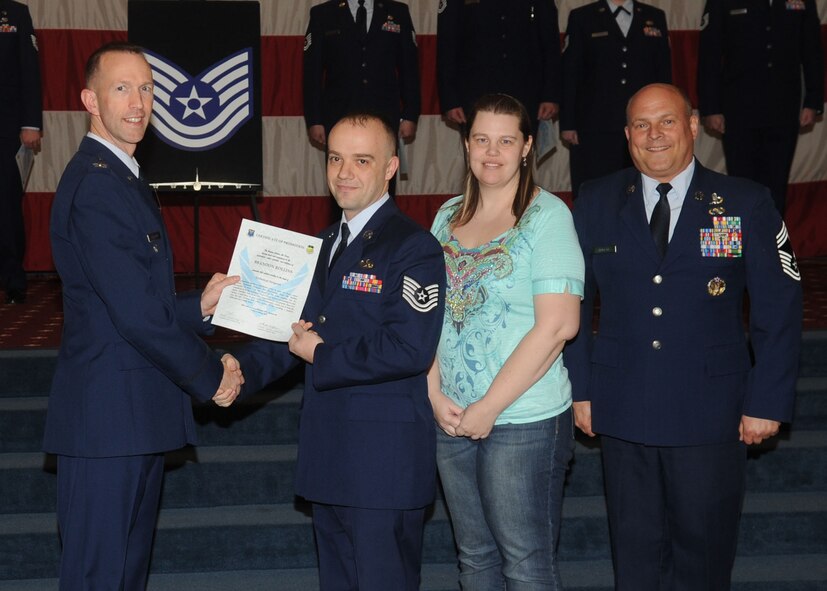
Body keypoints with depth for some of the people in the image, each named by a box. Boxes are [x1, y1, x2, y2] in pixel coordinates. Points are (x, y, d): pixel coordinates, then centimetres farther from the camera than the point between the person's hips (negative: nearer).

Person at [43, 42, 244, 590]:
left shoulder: (125, 180, 17)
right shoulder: (95, 185, -17)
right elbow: (135, 313, -21)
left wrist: (199, 307, 3)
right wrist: (210, 377, -10)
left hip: (137, 416, 10)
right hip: (108, 418, -10)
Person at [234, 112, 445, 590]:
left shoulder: (413, 248, -13)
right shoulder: (327, 245, 15)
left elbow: (411, 349, -24)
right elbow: (300, 326, 18)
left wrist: (322, 357, -15)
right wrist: (243, 371, 2)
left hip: (386, 463, -9)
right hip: (331, 458, 9)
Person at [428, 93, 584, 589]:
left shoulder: (548, 215, -8)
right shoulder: (449, 216, 9)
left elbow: (558, 326, -15)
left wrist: (489, 407, -15)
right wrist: (435, 394, -3)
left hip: (524, 420, -5)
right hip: (452, 418, 5)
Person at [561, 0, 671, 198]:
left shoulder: (655, 17, 13)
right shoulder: (581, 18, 6)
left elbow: (664, 73, 13)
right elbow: (569, 74, 3)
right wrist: (567, 124, -3)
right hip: (595, 130, -2)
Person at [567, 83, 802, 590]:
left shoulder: (746, 204, -2)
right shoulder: (597, 202, 3)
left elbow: (779, 308, -2)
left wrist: (767, 401, -5)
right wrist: (580, 389, 3)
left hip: (711, 414, -1)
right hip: (623, 411, 2)